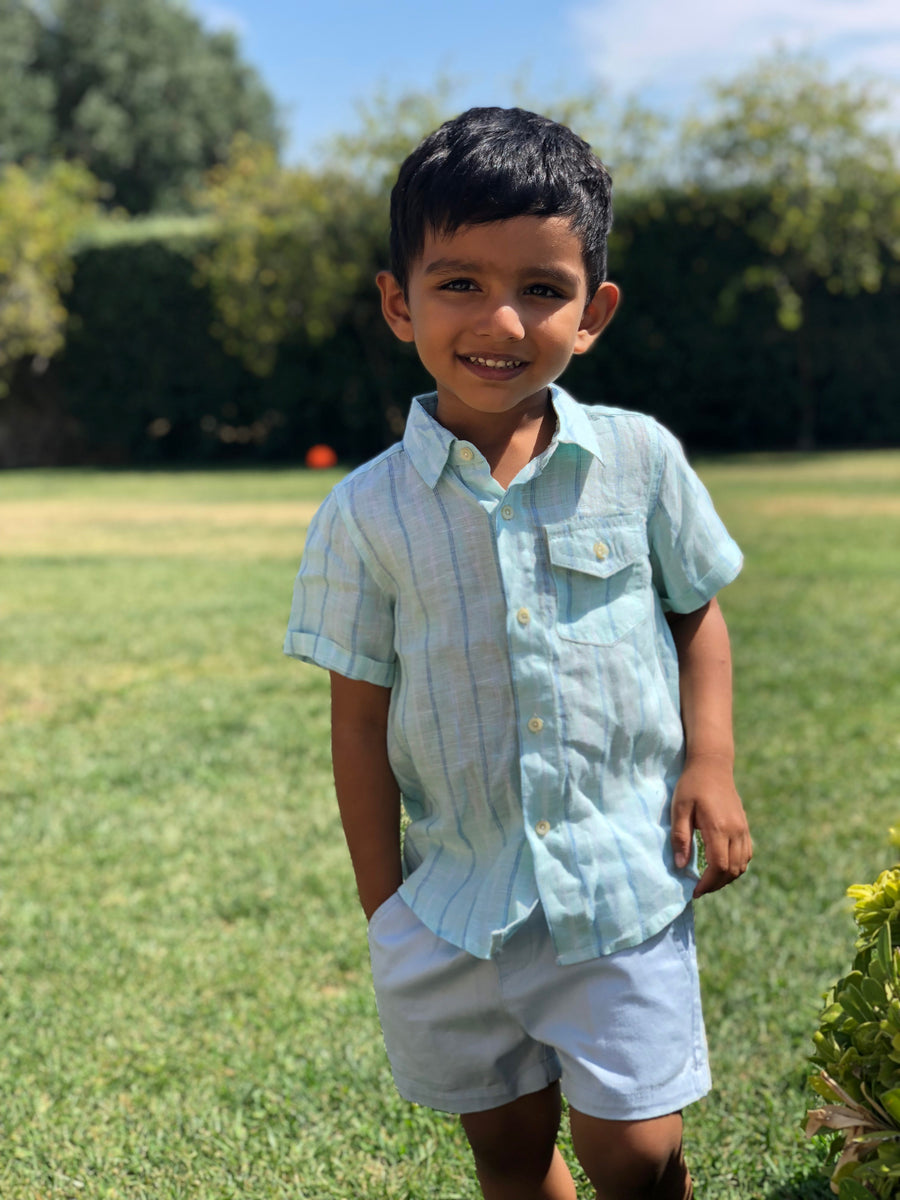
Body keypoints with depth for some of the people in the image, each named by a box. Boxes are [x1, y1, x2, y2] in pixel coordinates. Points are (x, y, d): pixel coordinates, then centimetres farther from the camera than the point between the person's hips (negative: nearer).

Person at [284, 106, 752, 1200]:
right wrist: (384, 913, 0)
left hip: (626, 887, -1)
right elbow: (360, 715, -1)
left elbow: (697, 614, 9)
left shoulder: (639, 459, -5)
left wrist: (710, 762, -5)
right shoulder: (366, 514, -7)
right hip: (458, 903, 1)